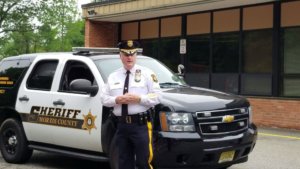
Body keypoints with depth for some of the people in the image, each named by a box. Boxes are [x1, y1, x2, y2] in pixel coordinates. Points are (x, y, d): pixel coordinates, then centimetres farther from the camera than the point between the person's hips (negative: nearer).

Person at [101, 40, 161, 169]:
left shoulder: (147, 73, 2)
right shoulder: (113, 76, 13)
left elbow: (157, 97, -4)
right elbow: (104, 99, 11)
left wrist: (138, 99, -16)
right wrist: (117, 100, -8)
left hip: (141, 124, -4)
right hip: (122, 125, 4)